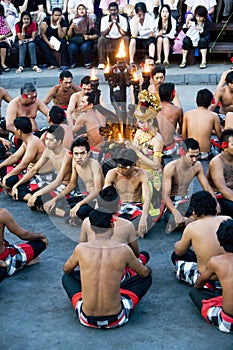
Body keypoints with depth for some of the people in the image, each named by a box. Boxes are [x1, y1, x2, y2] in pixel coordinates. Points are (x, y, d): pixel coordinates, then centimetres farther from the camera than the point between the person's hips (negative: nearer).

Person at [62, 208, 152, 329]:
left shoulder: (81, 249, -8)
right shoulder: (123, 250, -11)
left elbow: (66, 269, 16)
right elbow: (144, 273, 9)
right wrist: (147, 268, 34)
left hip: (87, 319, 2)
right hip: (115, 319, -2)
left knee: (67, 277, 26)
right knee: (147, 278, 18)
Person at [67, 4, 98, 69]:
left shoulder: (90, 21, 3)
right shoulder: (73, 21, 8)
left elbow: (96, 35, 5)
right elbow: (69, 35, 6)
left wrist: (89, 37, -14)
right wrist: (71, 27, -12)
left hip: (87, 40, -1)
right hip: (75, 41, 1)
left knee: (85, 47, -36)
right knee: (72, 47, -32)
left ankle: (88, 63, -12)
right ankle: (72, 63, -8)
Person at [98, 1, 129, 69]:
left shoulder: (123, 19, -7)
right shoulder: (104, 19, -7)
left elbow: (124, 34, -18)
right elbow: (103, 34, -17)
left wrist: (117, 23, -28)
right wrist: (111, 23, -26)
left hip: (119, 40, 0)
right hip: (108, 40, 0)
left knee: (126, 38, -30)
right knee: (101, 39, -30)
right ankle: (102, 62, -24)